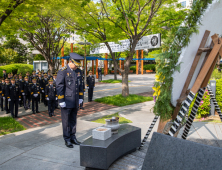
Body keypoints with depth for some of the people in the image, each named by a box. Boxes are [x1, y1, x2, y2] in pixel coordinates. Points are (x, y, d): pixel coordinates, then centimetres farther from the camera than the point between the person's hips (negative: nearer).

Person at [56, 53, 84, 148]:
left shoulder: (78, 71, 8)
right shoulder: (62, 72, -12)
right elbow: (59, 87, -13)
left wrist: (80, 98, 12)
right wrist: (61, 101, -14)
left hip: (75, 102, 6)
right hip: (66, 102, -6)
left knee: (73, 120, 15)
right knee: (66, 121, 5)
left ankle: (73, 137, 26)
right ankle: (67, 140, 16)